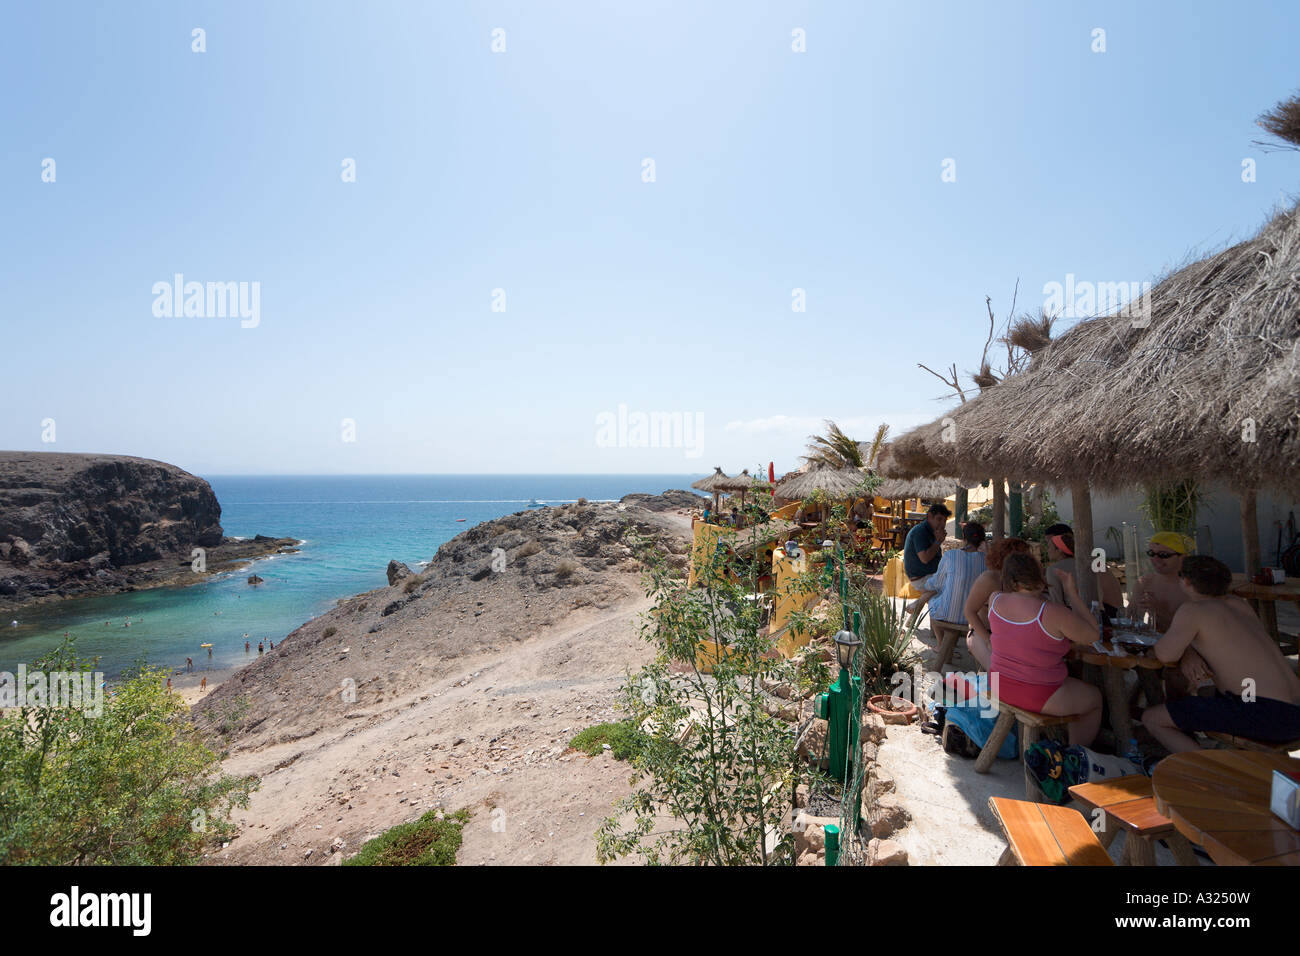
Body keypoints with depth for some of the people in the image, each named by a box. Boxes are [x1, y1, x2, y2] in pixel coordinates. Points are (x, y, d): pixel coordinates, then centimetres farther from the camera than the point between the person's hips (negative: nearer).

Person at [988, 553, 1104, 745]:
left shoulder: (995, 599, -8)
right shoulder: (1054, 613, -26)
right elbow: (1092, 635, -9)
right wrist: (1071, 593, -7)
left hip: (998, 686, 5)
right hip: (1039, 698, -5)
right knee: (1094, 698, 22)